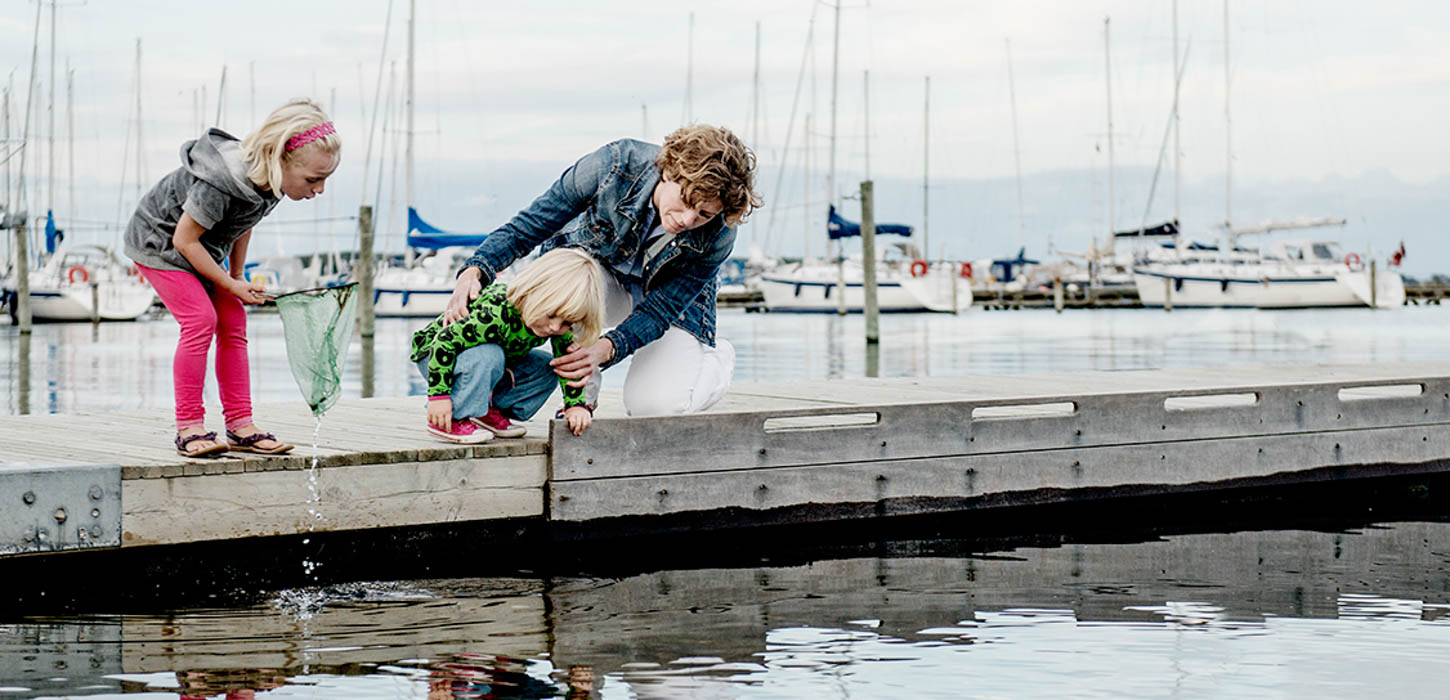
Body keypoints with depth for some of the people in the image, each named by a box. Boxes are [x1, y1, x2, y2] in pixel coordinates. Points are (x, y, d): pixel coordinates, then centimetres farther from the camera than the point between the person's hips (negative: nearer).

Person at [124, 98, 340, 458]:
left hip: (206, 247, 8)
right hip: (159, 240, -8)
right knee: (200, 319, -20)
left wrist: (238, 277, 8)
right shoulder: (220, 185, -40)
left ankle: (240, 426, 2)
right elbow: (185, 240, -28)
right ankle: (189, 428, -15)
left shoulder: (271, 179, -15)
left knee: (233, 323, -1)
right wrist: (229, 285, -21)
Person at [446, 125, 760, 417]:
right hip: (597, 268, 1)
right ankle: (581, 399, -15)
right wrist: (476, 270, -39)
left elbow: (659, 309, -27)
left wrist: (605, 349, -46)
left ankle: (717, 356, 12)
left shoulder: (718, 237, -32)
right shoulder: (614, 166, -35)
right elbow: (530, 225, -24)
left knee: (654, 405, -24)